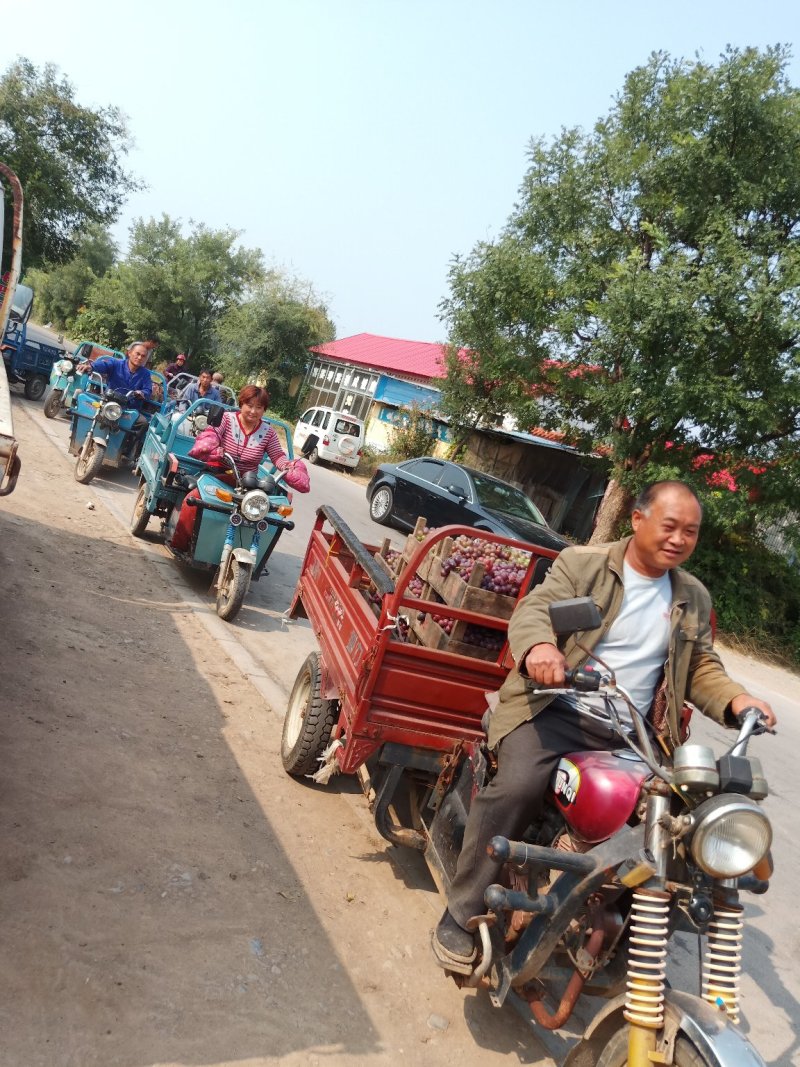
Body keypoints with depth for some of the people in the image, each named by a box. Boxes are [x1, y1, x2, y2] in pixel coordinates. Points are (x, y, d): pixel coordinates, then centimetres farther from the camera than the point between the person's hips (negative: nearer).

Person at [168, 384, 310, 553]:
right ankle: (179, 544, -7)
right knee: (193, 500, -25)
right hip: (218, 476, -2)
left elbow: (278, 457, 1)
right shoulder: (227, 418, -2)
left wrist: (292, 468, -21)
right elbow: (210, 434, -17)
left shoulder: (268, 432, 5)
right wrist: (214, 449, -40)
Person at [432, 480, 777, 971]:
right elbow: (536, 608, -12)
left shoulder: (694, 597, 16)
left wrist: (735, 699, -6)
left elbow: (702, 667, 17)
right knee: (517, 788, -28)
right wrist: (538, 645, -36)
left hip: (628, 734, 5)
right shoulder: (583, 563, 1)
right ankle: (463, 912, -10)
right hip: (556, 710, -5)